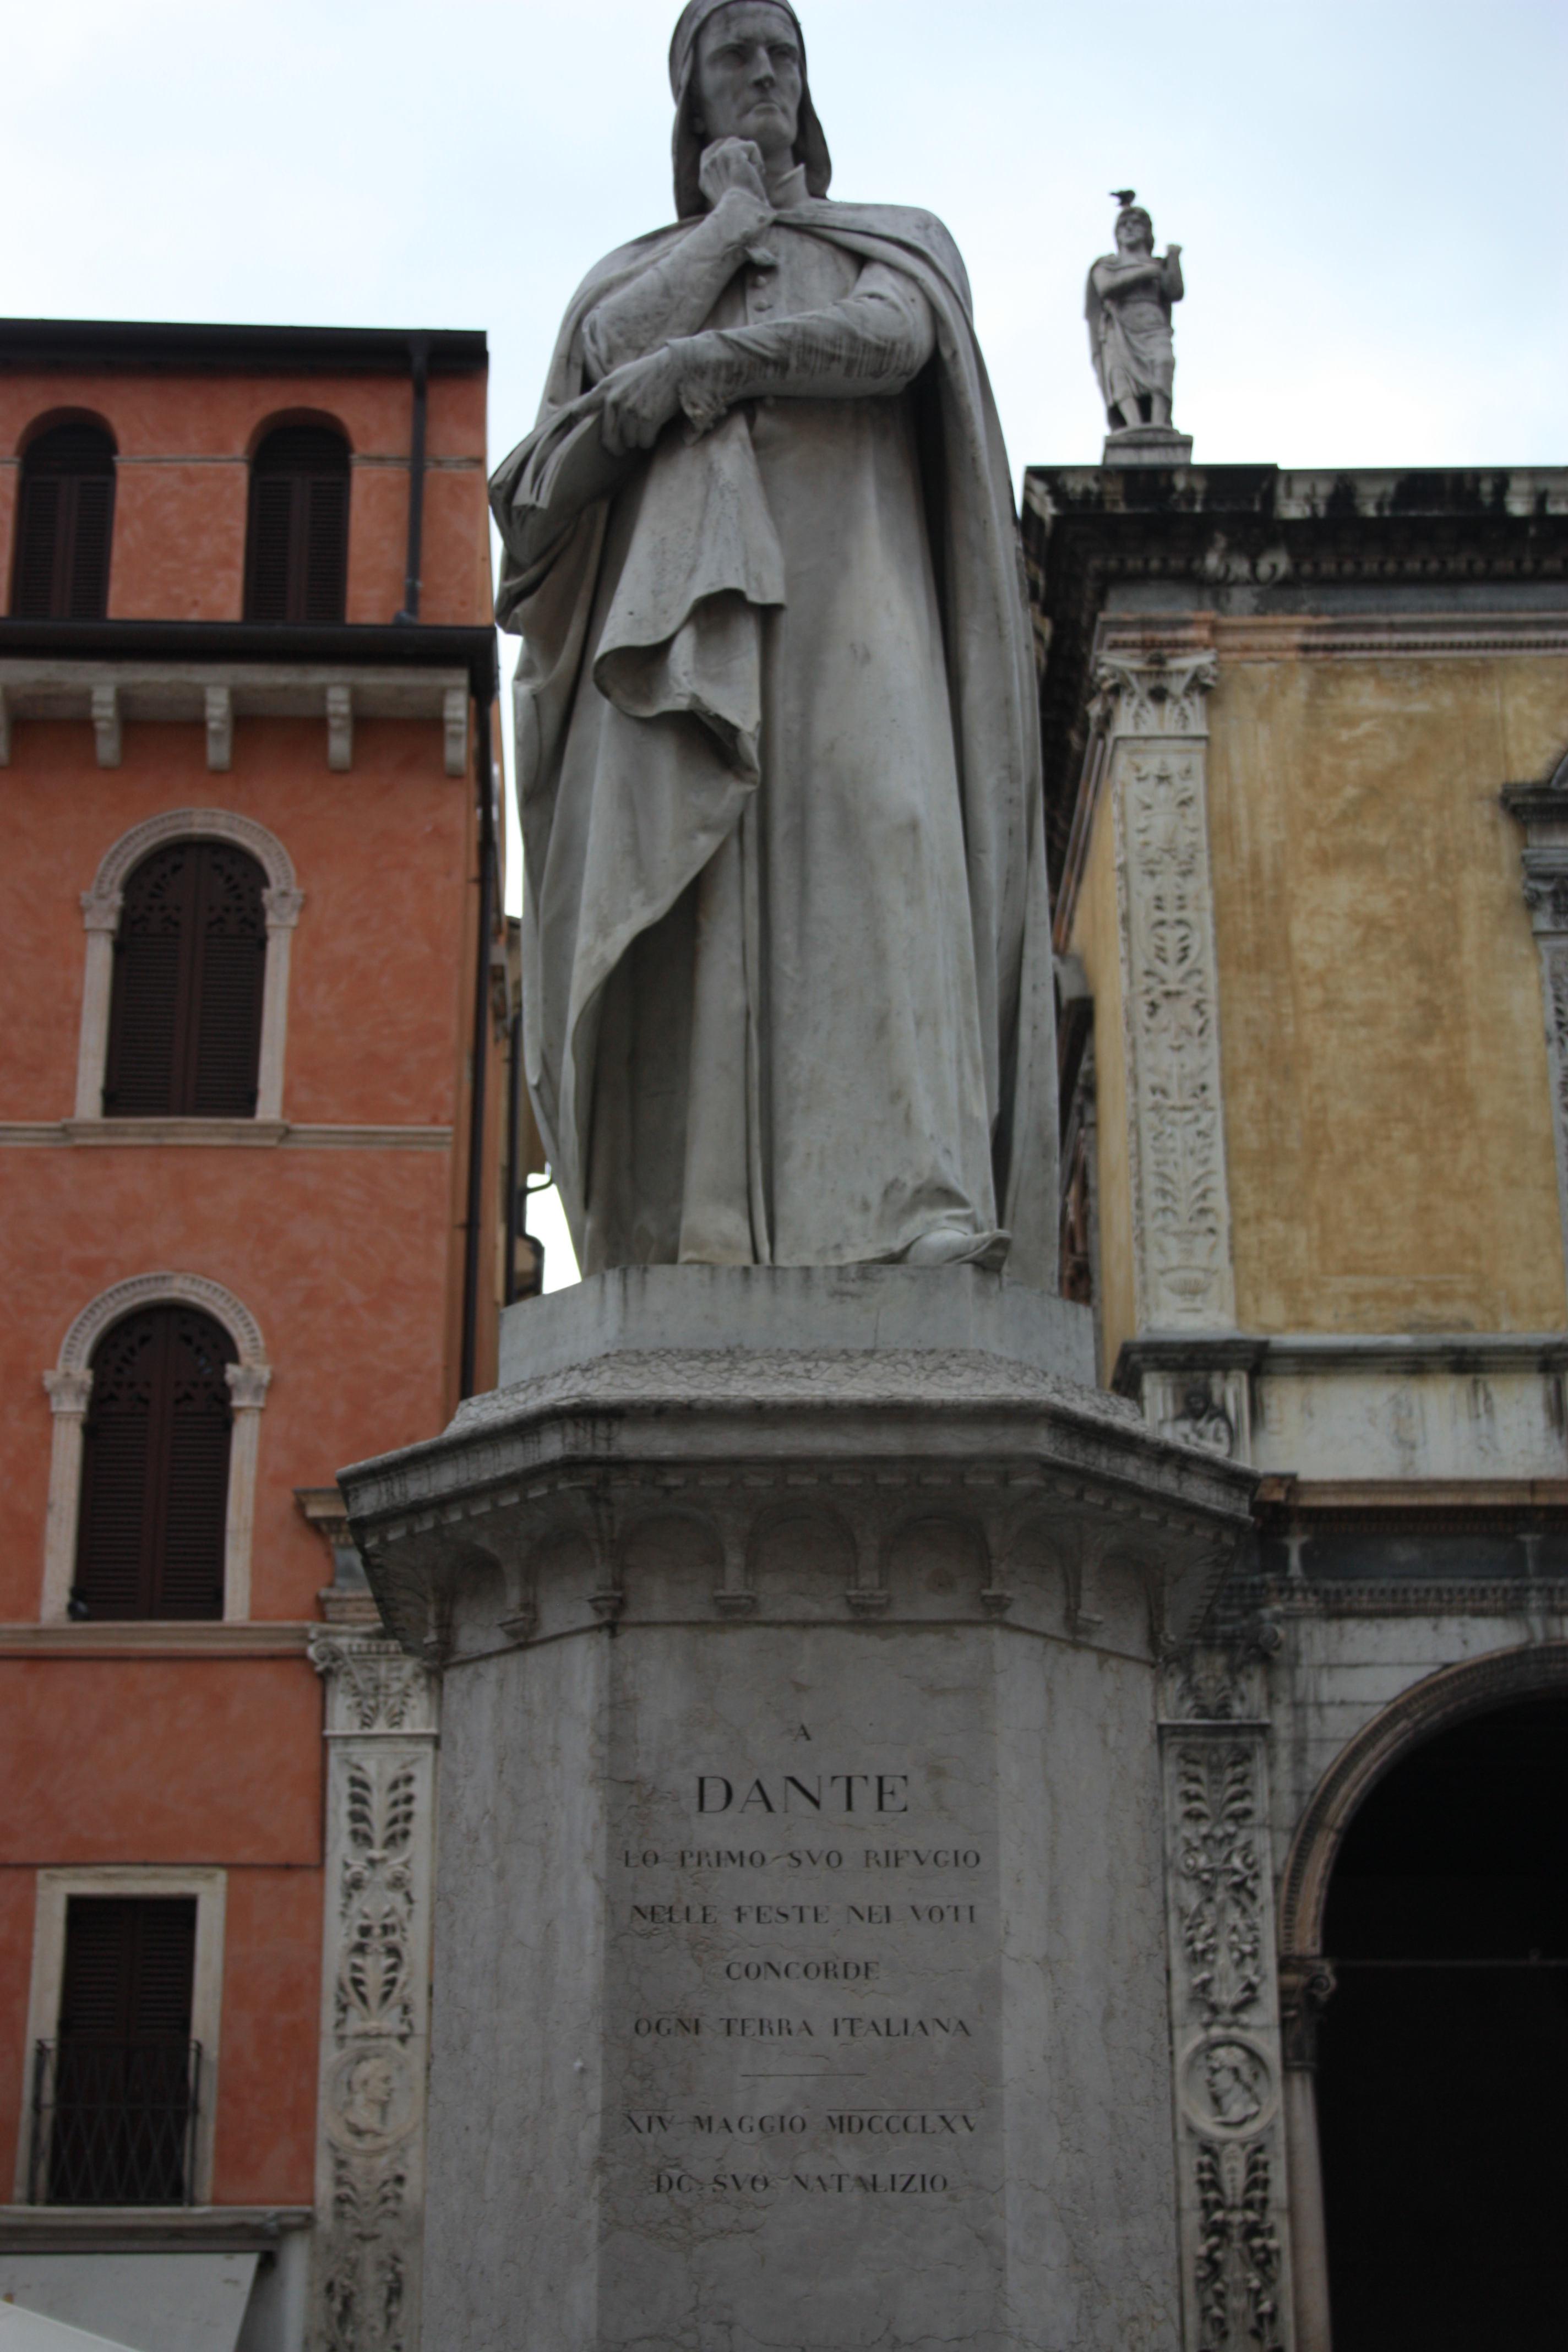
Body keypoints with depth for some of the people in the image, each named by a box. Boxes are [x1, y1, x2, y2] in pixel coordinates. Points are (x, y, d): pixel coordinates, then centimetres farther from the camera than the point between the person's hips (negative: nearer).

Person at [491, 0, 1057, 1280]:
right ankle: (692, 1238, -27)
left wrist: (695, 363, -6)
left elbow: (885, 338, -1)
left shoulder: (900, 241, 24)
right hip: (689, 597, 1)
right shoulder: (637, 269, 29)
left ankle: (926, 1199, -39)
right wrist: (732, 219, 13)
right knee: (688, 875, -19)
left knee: (880, 840, -25)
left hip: (849, 587, -1)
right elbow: (620, 350, 3)